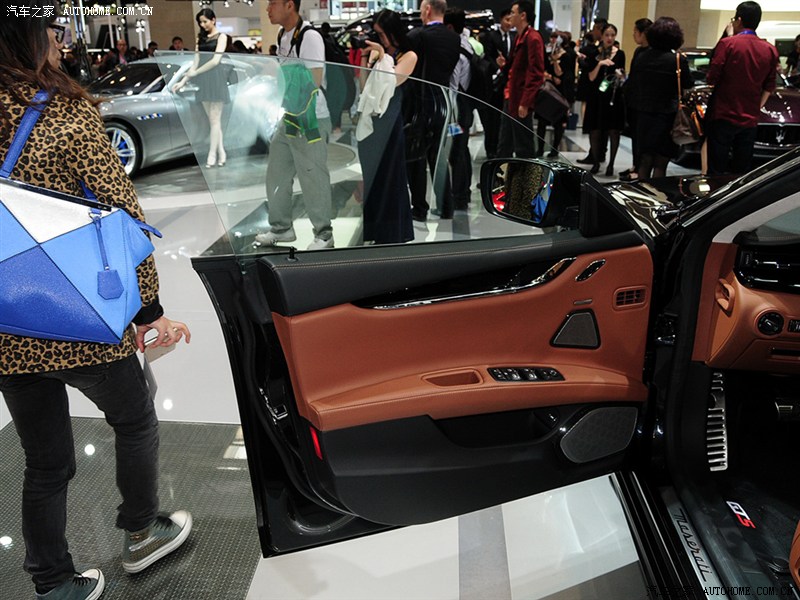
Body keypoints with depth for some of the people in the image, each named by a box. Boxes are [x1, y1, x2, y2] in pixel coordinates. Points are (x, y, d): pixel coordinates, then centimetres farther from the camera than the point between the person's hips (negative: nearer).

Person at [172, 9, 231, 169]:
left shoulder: (221, 36, 1)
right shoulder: (201, 38, 17)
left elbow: (216, 60, -10)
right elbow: (196, 63, 13)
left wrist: (195, 72, -9)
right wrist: (183, 81, 5)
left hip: (216, 79, -5)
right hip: (203, 81, 6)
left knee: (214, 120, -5)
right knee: (214, 120, 4)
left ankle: (212, 156, -5)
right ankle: (221, 154, 7)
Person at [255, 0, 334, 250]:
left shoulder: (310, 36, -14)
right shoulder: (282, 36, 12)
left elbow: (314, 81, -19)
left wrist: (277, 75, -15)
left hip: (310, 121, -9)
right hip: (287, 117, 9)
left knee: (313, 179, -1)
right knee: (276, 175, 13)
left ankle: (324, 233, 13)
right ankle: (281, 227, 28)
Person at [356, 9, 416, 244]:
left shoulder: (408, 56, -4)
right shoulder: (376, 51, 9)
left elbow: (391, 82, -15)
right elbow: (364, 85, 9)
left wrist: (383, 56, -17)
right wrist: (364, 59, -3)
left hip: (389, 121, -5)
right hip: (369, 119, 6)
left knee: (387, 174, 1)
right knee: (368, 174, 9)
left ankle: (390, 233, 11)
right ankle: (371, 229, 19)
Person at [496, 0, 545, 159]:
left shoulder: (533, 38, -14)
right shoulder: (520, 37, 16)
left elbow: (535, 73, -19)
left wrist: (525, 102, -23)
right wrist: (506, 65, 6)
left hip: (520, 101, -10)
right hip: (511, 98, 10)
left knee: (523, 148, -2)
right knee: (504, 146, 14)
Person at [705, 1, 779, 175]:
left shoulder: (727, 43, -9)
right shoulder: (770, 50, 6)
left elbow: (712, 79, -11)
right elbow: (769, 87, 10)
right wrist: (757, 107, 20)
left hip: (723, 116, -4)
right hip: (750, 120, 5)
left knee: (716, 170, -1)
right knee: (742, 170, 10)